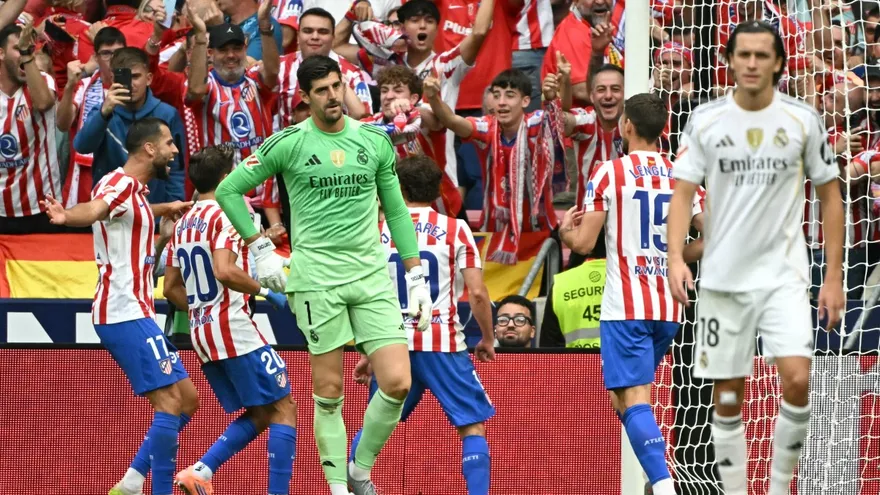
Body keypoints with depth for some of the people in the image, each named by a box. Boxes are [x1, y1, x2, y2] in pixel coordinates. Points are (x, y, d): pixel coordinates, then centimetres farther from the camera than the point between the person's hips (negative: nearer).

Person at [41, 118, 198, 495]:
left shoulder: (135, 190, 17)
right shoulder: (122, 184, -13)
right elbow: (94, 210, -37)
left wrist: (166, 209, 57)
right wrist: (66, 216, -58)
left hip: (134, 314, 10)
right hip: (125, 313, -10)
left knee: (187, 398, 11)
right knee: (170, 401, -15)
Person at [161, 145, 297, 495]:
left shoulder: (183, 225, 15)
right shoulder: (225, 215, -10)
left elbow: (172, 289, 19)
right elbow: (224, 271, -25)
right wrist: (264, 290, -14)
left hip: (201, 334, 8)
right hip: (233, 328, -8)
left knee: (260, 414, 13)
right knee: (284, 407, -3)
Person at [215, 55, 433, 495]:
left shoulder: (375, 140, 9)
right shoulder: (288, 144, -1)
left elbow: (396, 210, 16)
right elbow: (229, 190, 6)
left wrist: (416, 276, 11)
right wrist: (260, 248, 1)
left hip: (372, 276, 3)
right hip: (316, 276, -3)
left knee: (397, 383, -8)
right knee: (329, 392, -2)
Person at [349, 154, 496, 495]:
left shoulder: (379, 233, 8)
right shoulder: (455, 230, 2)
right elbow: (477, 293, -5)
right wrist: (488, 340, 9)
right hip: (443, 343, -3)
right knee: (473, 425, 3)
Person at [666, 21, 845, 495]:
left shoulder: (802, 119, -1)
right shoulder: (705, 119, 0)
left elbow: (830, 196, 5)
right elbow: (682, 193, -1)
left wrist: (834, 277, 1)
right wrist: (675, 257, -18)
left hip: (784, 275, -1)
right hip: (723, 276, 1)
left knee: (797, 380, -18)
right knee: (728, 396, 4)